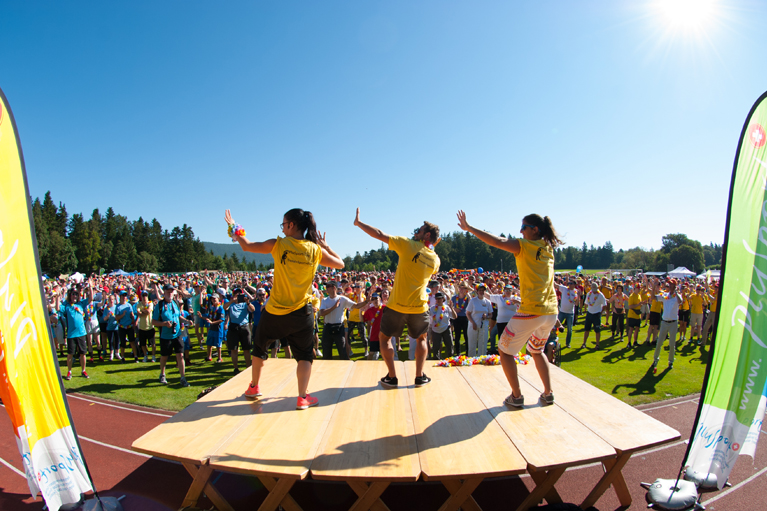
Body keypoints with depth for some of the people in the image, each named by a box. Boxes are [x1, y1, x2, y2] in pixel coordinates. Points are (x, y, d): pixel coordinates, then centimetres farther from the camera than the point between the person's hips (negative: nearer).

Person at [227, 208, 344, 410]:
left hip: (275, 311, 0)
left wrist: (234, 229, 20)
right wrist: (325, 245, 14)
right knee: (305, 355, 14)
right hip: (301, 312, 0)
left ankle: (254, 387, 39)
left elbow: (247, 246, 4)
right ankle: (302, 397, 6)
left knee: (259, 347, 25)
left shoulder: (278, 244, -9)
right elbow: (340, 264, 7)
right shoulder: (316, 250, -5)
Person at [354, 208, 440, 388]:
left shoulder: (408, 245, -10)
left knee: (384, 338, 17)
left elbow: (379, 234, -10)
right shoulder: (435, 259, 1)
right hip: (419, 308, 3)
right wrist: (432, 247, 19)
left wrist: (358, 222, 0)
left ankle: (392, 377, 14)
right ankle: (420, 376, 21)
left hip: (396, 306, -3)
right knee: (421, 339, 27)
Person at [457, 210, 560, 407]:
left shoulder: (525, 245, -8)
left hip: (531, 310, -8)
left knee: (505, 351, 8)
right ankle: (548, 394, 27)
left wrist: (469, 228, -15)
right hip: (551, 311, 8)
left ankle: (516, 397, 8)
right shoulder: (548, 249, 12)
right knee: (536, 351, 28)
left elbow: (497, 241, -19)